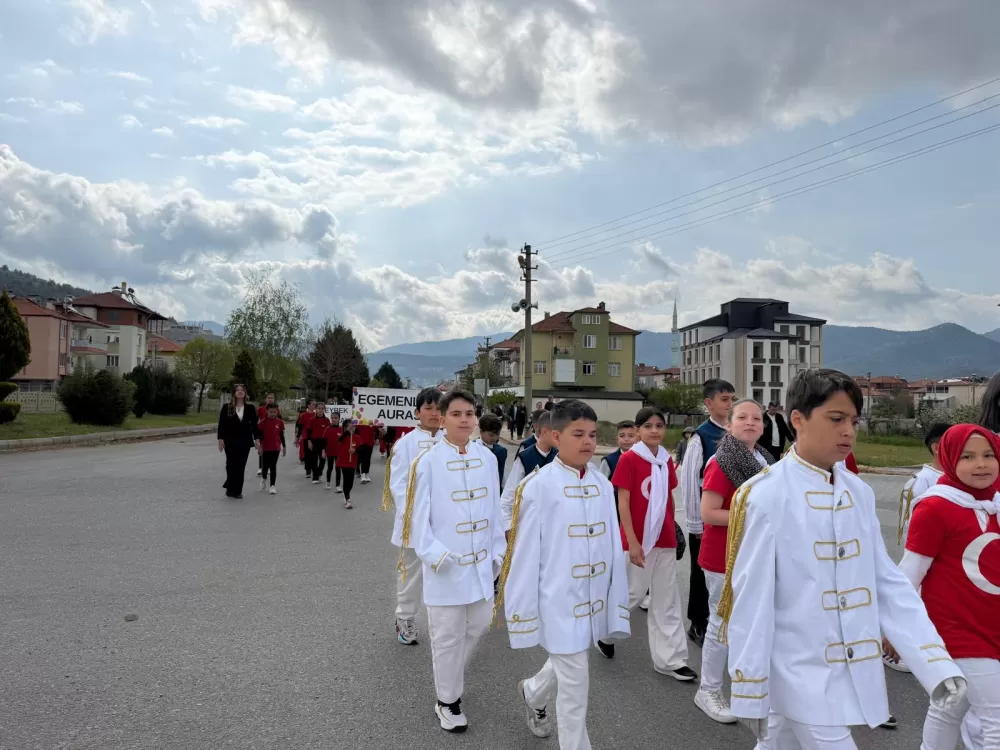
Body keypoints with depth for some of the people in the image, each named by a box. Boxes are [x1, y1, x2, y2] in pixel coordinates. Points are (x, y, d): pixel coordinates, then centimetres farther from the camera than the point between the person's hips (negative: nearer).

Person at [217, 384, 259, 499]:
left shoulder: (250, 407, 4)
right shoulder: (226, 407, -1)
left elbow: (254, 424, 4)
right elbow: (221, 424, -1)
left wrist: (256, 439, -1)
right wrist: (220, 438, -8)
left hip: (245, 441, 2)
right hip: (230, 441, -1)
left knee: (241, 466, 3)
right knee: (231, 465, -4)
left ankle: (237, 490, 10)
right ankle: (231, 488, 10)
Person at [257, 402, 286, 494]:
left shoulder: (280, 422, -1)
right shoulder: (262, 422, -6)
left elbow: (282, 435, 7)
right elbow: (259, 435, -4)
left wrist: (284, 447, 9)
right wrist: (259, 446, -11)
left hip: (276, 448, 1)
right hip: (265, 448, -1)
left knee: (273, 466, 1)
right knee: (265, 466, 8)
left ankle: (272, 486, 5)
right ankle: (264, 478, 38)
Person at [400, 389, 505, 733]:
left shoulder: (487, 458, 2)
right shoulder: (427, 461, -13)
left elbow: (494, 508, 9)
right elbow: (419, 514, -10)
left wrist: (497, 551, 10)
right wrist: (434, 555, -19)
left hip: (481, 562, 5)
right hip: (446, 565, -5)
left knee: (478, 626, 18)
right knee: (448, 636, 7)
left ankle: (450, 677, 45)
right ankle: (448, 701, 29)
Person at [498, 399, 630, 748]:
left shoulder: (603, 484, 1)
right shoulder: (537, 486, -16)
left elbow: (612, 546, 5)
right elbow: (524, 552, -12)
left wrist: (617, 600, 7)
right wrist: (521, 609, -9)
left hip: (594, 599, 6)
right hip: (559, 601, -6)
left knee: (566, 668, 26)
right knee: (575, 685, 3)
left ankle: (533, 694, 56)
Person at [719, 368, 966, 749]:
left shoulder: (859, 493, 2)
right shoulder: (768, 496, -17)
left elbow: (888, 583, 5)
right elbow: (751, 597, -14)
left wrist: (935, 662, -3)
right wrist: (751, 692, -9)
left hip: (852, 671, 6)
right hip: (800, 675, -6)